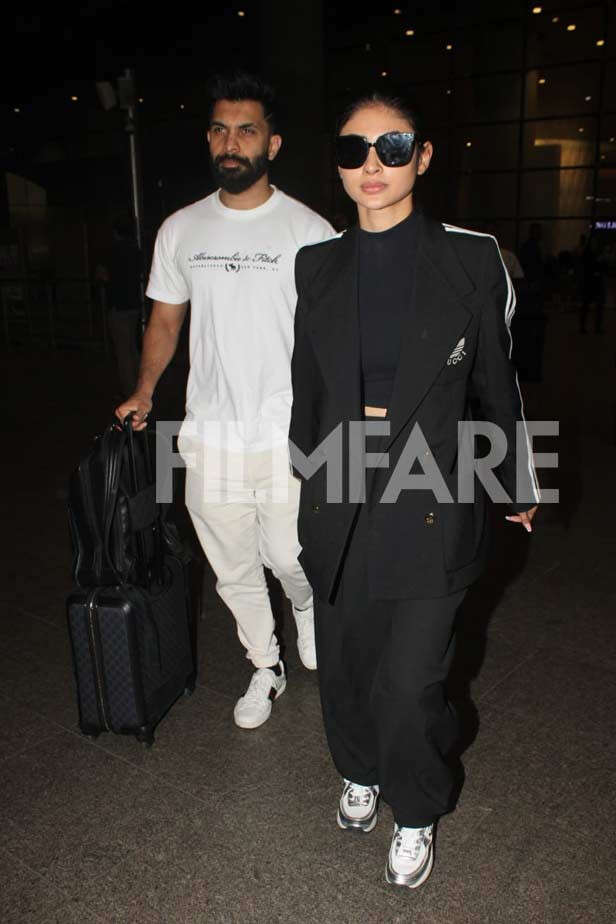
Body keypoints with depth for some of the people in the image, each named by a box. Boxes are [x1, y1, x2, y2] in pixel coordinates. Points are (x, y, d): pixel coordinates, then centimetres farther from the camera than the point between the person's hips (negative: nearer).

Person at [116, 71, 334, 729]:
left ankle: (306, 606, 45)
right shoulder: (180, 230, 6)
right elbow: (165, 320, 15)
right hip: (210, 439, 4)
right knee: (234, 573, 14)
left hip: (290, 439, -3)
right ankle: (266, 668, 38)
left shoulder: (309, 230, -4)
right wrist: (144, 392, 3)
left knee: (290, 560, 7)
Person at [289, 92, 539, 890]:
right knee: (344, 667, 17)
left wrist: (518, 487, 12)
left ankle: (417, 816, 32)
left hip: (429, 505, -3)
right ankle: (360, 773, 49)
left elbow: (495, 382, 3)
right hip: (338, 506, 3)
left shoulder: (471, 258, -4)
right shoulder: (317, 265, 3)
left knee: (408, 687, 0)